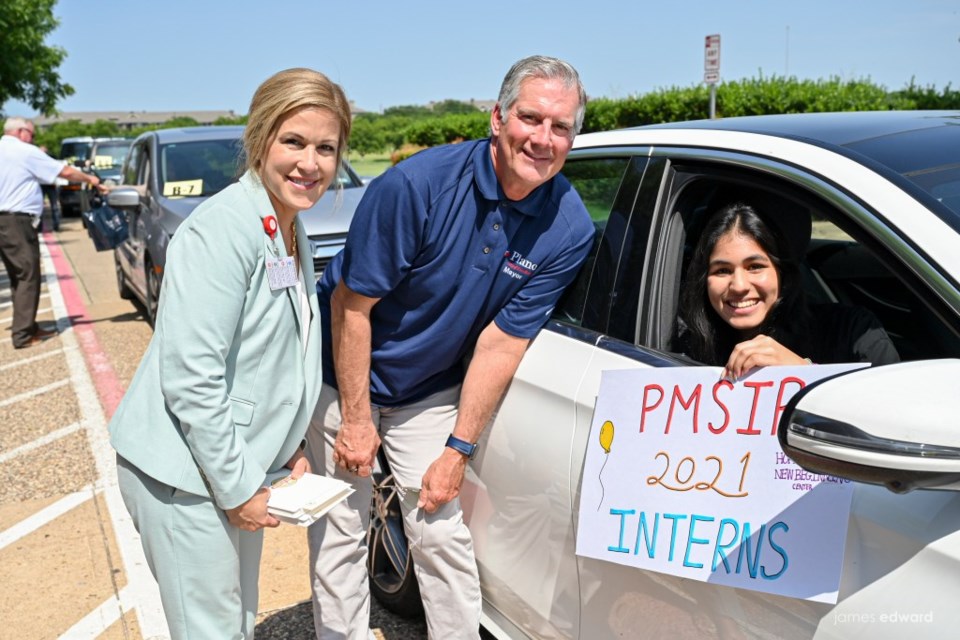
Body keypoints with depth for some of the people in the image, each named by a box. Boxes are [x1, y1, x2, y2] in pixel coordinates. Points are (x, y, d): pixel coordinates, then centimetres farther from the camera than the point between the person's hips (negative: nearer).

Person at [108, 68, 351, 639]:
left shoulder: (290, 231, 7)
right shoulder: (222, 230, -21)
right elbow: (190, 377, -24)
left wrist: (289, 449, 8)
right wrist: (236, 487, -18)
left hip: (239, 466, 9)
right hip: (185, 476, -8)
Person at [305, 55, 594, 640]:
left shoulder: (568, 230, -16)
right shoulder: (417, 184, -26)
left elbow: (501, 343, -12)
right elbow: (353, 303, -19)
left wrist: (458, 450, -10)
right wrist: (356, 418, -13)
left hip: (431, 392, 2)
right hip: (348, 378, -1)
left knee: (443, 535, 2)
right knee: (340, 533, 8)